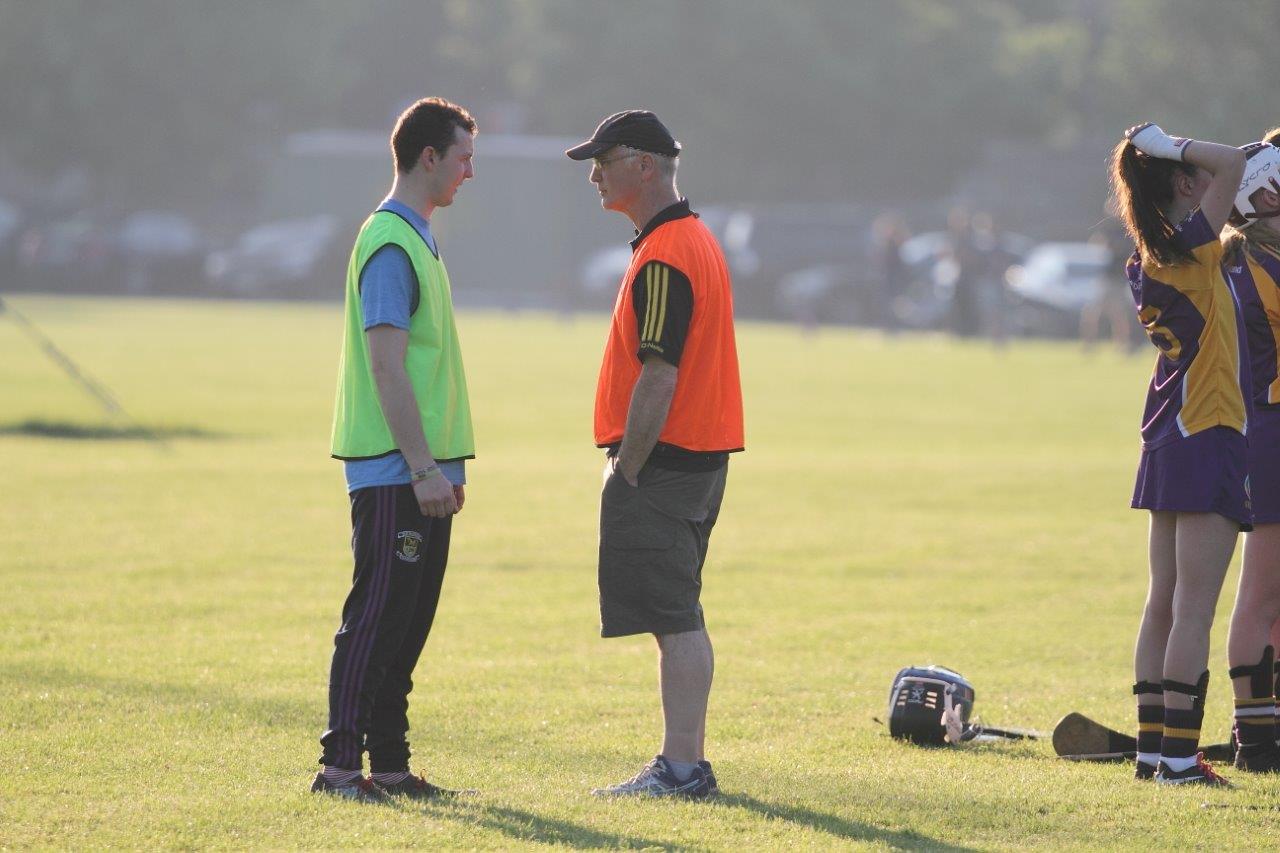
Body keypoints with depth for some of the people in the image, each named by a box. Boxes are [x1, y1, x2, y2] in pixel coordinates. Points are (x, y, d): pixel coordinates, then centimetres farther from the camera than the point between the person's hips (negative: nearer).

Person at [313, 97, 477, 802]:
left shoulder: (416, 240, 18)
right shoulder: (389, 246, -14)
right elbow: (387, 368, -19)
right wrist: (423, 467, -21)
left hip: (422, 470, 10)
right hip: (393, 472, -10)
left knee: (408, 620, 10)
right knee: (375, 618, -7)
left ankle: (389, 764, 14)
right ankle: (341, 764, -5)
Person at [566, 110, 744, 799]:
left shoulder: (664, 257, -17)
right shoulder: (695, 239, 17)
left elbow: (658, 379, -21)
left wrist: (625, 471, -17)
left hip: (661, 460, -10)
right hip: (702, 456, 11)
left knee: (675, 620, -9)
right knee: (679, 620, 12)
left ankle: (684, 767, -9)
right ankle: (683, 762, 16)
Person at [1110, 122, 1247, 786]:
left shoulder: (1144, 263, 9)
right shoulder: (1187, 249, -15)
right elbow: (1232, 163, -20)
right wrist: (1168, 145, -9)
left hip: (1166, 441, 9)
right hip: (1206, 436, -9)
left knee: (1164, 605, 12)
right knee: (1194, 610, -8)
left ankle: (1152, 748, 15)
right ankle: (1179, 755, -8)